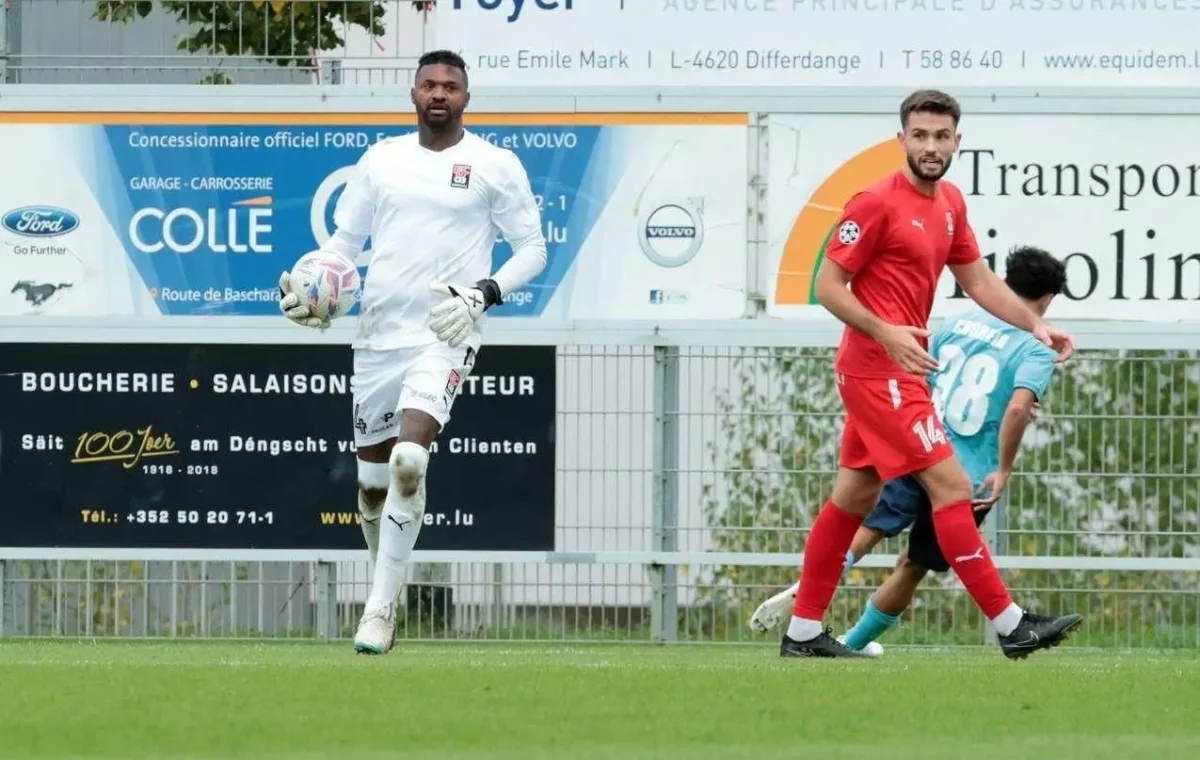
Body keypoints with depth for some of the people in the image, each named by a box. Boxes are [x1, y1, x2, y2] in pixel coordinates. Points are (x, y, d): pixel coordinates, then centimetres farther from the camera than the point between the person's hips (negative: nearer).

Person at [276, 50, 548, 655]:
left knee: (409, 460, -23)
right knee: (372, 476, 9)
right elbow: (344, 239, 15)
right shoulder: (381, 159, 10)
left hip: (444, 334, -4)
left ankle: (380, 607, -18)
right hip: (377, 333, 4)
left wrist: (483, 294, -12)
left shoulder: (495, 166, 1)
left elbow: (533, 249, 4)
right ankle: (384, 594, 30)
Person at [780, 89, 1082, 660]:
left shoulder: (950, 202, 11)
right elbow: (828, 285, -14)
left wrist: (1035, 325, 6)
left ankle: (803, 633, 18)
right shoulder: (877, 203, -15)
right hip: (880, 371, -10)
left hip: (895, 369, 10)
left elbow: (978, 280, 19)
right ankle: (1010, 625, -11)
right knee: (951, 487, -11)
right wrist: (885, 334, -26)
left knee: (854, 496, 13)